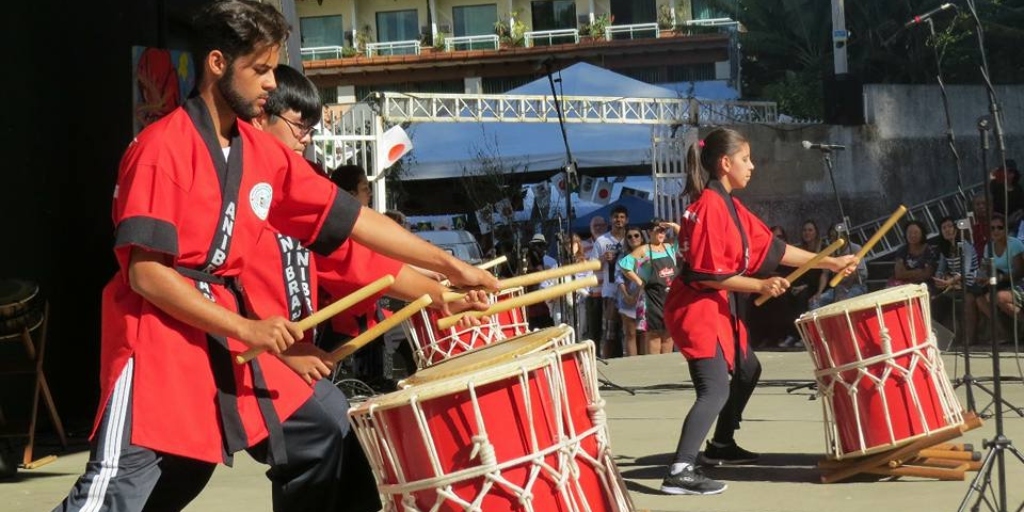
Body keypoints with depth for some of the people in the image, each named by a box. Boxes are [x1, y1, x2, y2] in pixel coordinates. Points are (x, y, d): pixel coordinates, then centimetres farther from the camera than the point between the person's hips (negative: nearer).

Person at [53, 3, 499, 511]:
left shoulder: (266, 154, 8)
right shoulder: (161, 147, -13)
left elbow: (353, 217, 9)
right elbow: (145, 274, -18)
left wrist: (450, 266, 5)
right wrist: (245, 328, -20)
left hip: (226, 333, 8)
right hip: (159, 337, -8)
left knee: (322, 426, 10)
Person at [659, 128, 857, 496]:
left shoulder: (728, 204, 12)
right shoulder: (709, 206, -19)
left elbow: (771, 247, 13)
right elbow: (708, 274, -23)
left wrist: (830, 263, 11)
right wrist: (760, 286, -19)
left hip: (720, 307, 11)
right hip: (698, 308, -11)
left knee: (747, 370, 24)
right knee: (715, 389, -18)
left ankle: (721, 446, 36)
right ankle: (680, 472, -23)